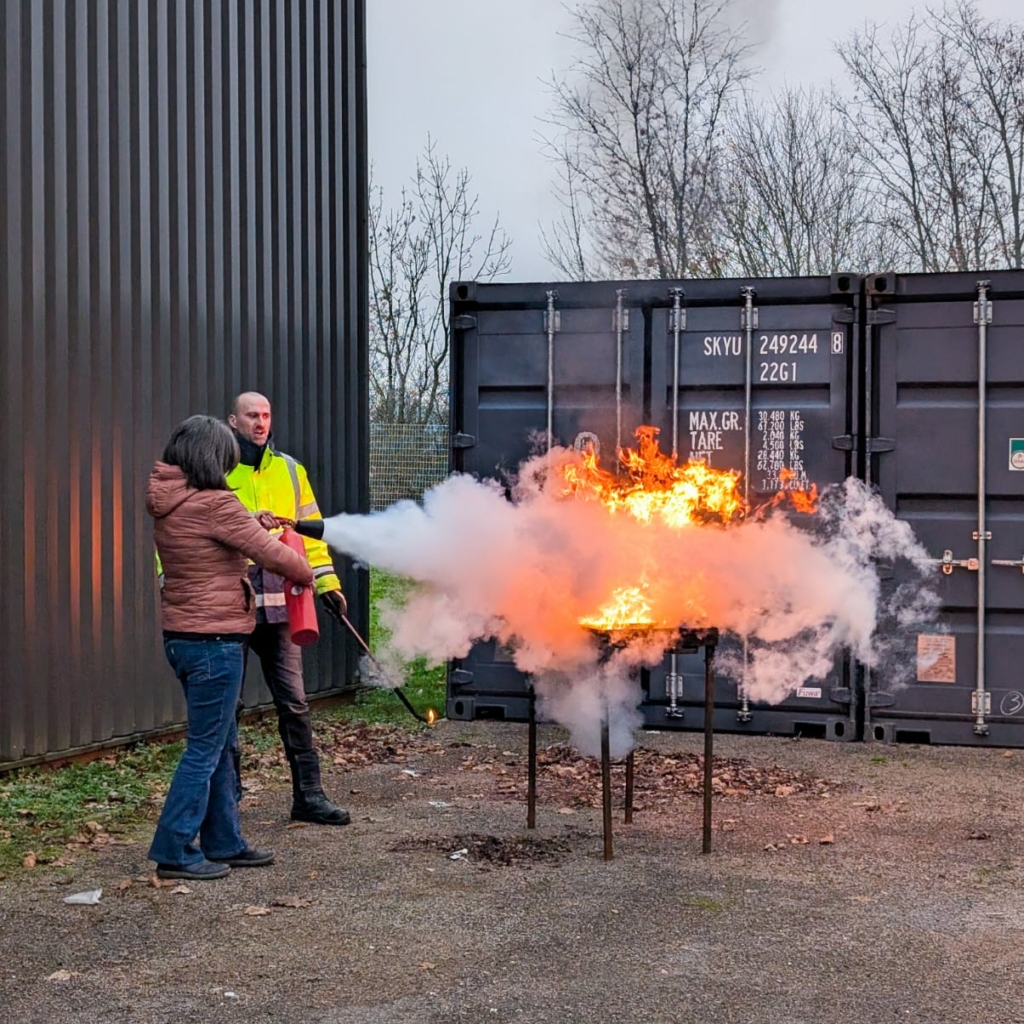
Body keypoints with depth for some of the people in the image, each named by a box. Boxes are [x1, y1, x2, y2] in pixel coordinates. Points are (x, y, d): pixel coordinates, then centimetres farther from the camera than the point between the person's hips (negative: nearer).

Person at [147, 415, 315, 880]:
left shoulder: (167, 505, 8)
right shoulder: (214, 504, -18)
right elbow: (272, 555, -13)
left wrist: (252, 525, 15)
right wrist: (306, 574, 4)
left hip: (182, 634, 9)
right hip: (214, 638, -9)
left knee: (223, 744, 17)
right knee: (205, 748, -1)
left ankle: (225, 843, 24)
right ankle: (175, 851, 2)